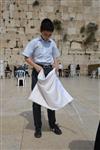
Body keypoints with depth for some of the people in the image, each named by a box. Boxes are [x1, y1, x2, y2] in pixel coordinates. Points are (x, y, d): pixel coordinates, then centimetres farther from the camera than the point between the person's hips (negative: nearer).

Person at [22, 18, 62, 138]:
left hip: (49, 71, 4)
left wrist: (55, 65, -3)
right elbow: (27, 58, -2)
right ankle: (38, 127, 12)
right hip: (38, 71, -3)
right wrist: (36, 66, -16)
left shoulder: (52, 43, 8)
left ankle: (52, 124, 23)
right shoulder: (34, 42, -4)